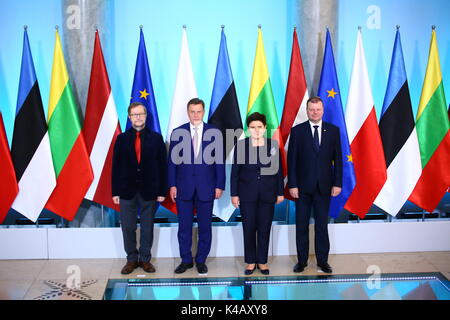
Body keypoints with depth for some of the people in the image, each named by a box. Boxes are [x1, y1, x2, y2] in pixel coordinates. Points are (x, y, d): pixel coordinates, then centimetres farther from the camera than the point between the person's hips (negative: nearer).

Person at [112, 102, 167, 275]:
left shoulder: (156, 138, 1)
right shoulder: (122, 138, 3)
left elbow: (162, 166, 0)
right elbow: (116, 166, 3)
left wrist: (162, 191, -4)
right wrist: (115, 192, -1)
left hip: (149, 191, -1)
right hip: (127, 191, 1)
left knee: (147, 228, 9)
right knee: (128, 228, 7)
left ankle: (145, 259, 22)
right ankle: (132, 259, 21)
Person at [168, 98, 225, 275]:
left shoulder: (214, 133, 1)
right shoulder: (177, 132, 2)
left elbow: (219, 161, 1)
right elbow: (172, 160, 3)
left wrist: (219, 185, -3)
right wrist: (172, 185, -3)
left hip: (206, 187, 0)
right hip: (183, 187, 0)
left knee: (205, 226, 7)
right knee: (184, 226, 7)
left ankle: (201, 261, 21)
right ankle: (186, 260, 21)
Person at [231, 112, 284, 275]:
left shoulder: (273, 145, 1)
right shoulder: (241, 145, -1)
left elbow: (278, 170, 4)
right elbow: (235, 171, 0)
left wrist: (280, 192, 3)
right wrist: (234, 194, -3)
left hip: (268, 194, 1)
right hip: (247, 193, 0)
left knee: (265, 228, 6)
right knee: (249, 228, 4)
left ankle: (262, 261, 18)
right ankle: (250, 261, 17)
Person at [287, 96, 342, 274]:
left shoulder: (333, 130, 4)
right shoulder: (297, 130, 0)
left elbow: (337, 158, 4)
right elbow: (291, 160, -2)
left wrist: (337, 183, -1)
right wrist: (292, 185, -8)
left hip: (324, 186, 1)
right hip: (303, 186, -1)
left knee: (322, 225, 7)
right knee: (301, 225, 7)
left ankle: (322, 261, 17)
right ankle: (301, 261, 17)